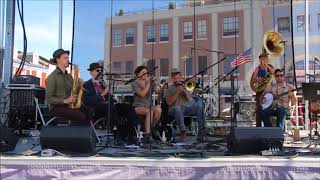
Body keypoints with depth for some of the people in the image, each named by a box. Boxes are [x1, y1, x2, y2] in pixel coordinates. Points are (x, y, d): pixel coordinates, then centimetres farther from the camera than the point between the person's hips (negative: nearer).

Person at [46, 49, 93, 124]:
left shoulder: (69, 76, 18)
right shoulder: (52, 77, -5)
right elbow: (49, 99, -11)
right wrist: (65, 101, -20)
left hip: (70, 105, 7)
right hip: (57, 107, -7)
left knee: (89, 112, -18)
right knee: (81, 116, -27)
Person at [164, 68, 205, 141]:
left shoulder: (184, 85, 20)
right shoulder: (169, 89, 10)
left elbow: (189, 99, 7)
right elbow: (169, 102, -7)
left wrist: (185, 91, -10)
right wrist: (177, 92, -12)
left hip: (187, 107, 3)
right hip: (175, 110, -3)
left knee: (199, 106, -24)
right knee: (177, 108, -39)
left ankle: (201, 129, -25)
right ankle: (183, 131, -35)